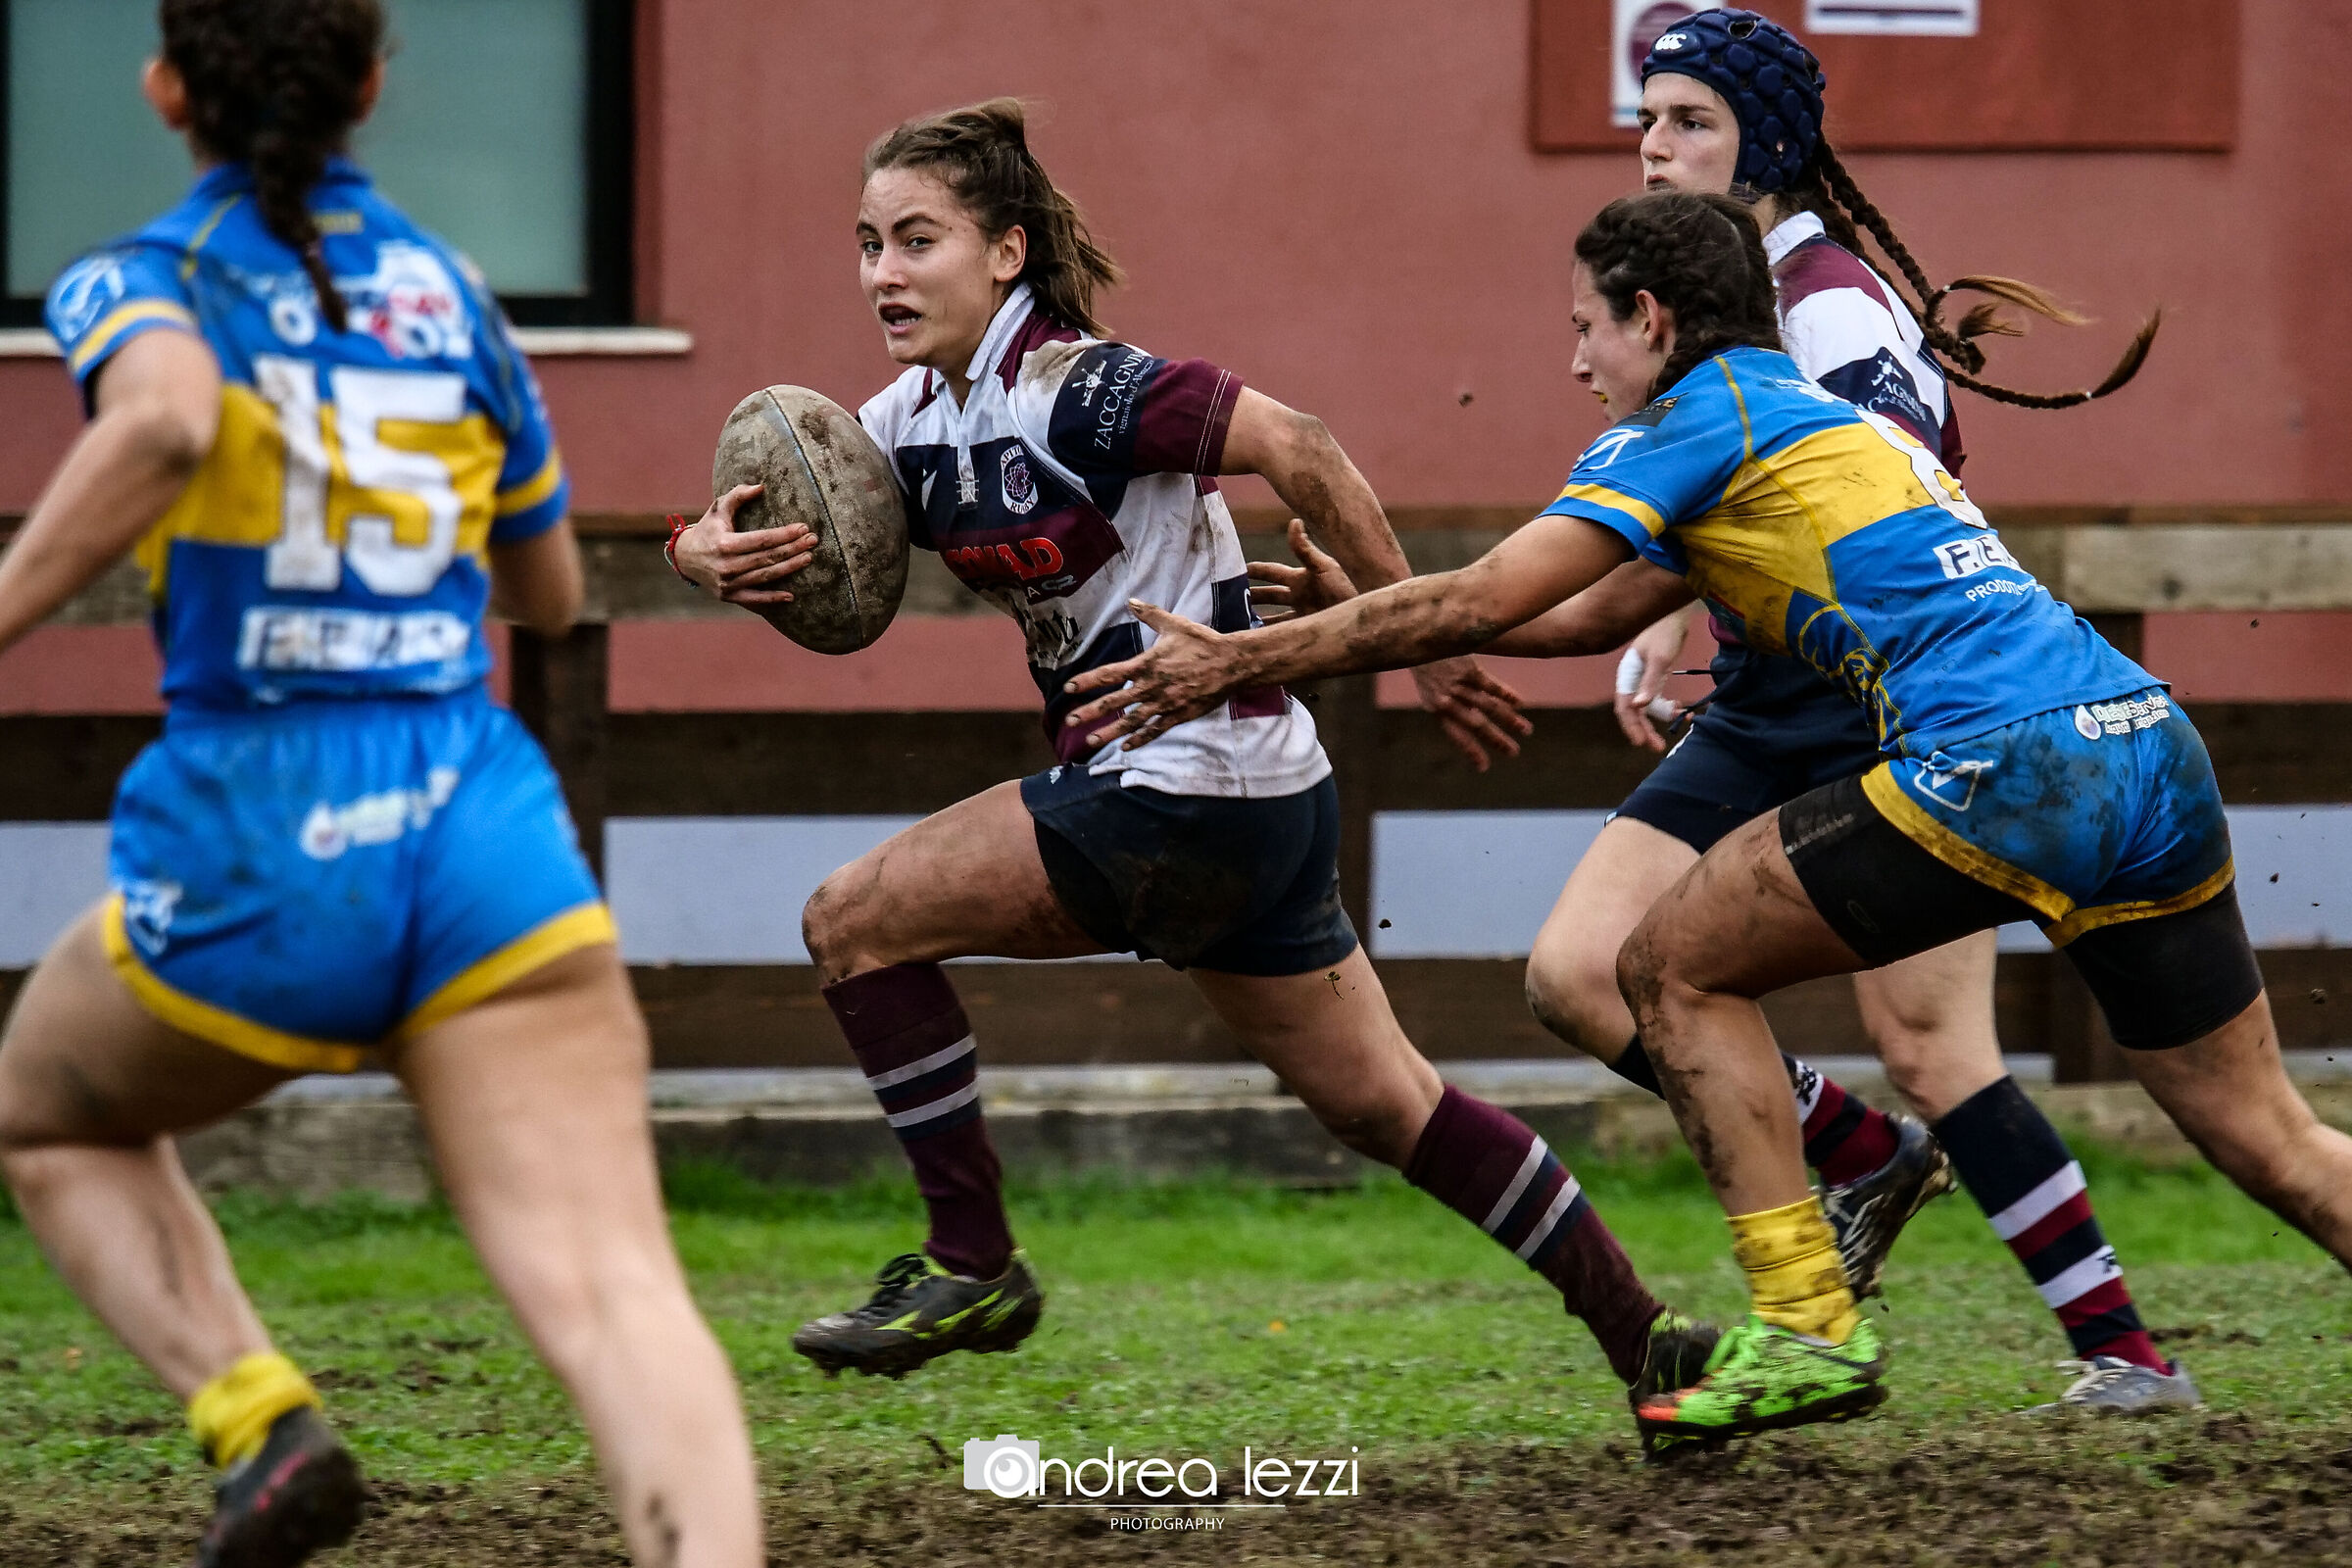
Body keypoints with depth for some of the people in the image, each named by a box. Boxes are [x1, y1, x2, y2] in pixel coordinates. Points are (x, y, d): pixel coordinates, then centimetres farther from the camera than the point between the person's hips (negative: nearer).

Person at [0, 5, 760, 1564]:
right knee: (608, 1289, -10)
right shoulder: (453, 294, 15)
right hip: (487, 829, 2)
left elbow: (166, 420, -23)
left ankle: (258, 1418, 6)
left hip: (255, 843, -2)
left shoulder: (139, 282, 3)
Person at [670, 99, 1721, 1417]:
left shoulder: (1079, 392, -18)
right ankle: (1643, 1334, 24)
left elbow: (1299, 453, -20)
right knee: (1381, 1103, 16)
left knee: (858, 921, -7)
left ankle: (970, 1265, 0)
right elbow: (779, 533, 9)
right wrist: (715, 553, -15)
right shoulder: (914, 424, 7)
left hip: (1189, 788, -9)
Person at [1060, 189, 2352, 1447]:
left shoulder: (1697, 416, 5)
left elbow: (1482, 602, -4)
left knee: (1674, 970, 7)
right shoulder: (1834, 422, 30)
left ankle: (1807, 1326, 2)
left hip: (2002, 768, -9)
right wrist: (1357, 613, 40)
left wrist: (1242, 662, 3)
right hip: (2153, 753, 9)